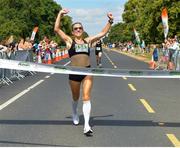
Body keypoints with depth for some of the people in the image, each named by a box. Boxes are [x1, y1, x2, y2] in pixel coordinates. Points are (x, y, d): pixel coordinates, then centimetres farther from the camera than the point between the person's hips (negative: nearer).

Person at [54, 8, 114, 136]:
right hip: (74, 73, -1)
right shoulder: (69, 40, 6)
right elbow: (57, 29, -1)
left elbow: (103, 33, 16)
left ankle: (87, 125, -14)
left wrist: (110, 21, 9)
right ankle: (75, 114, 47)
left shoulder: (88, 41, 13)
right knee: (75, 98, 16)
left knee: (86, 97, -10)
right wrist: (60, 14, -3)